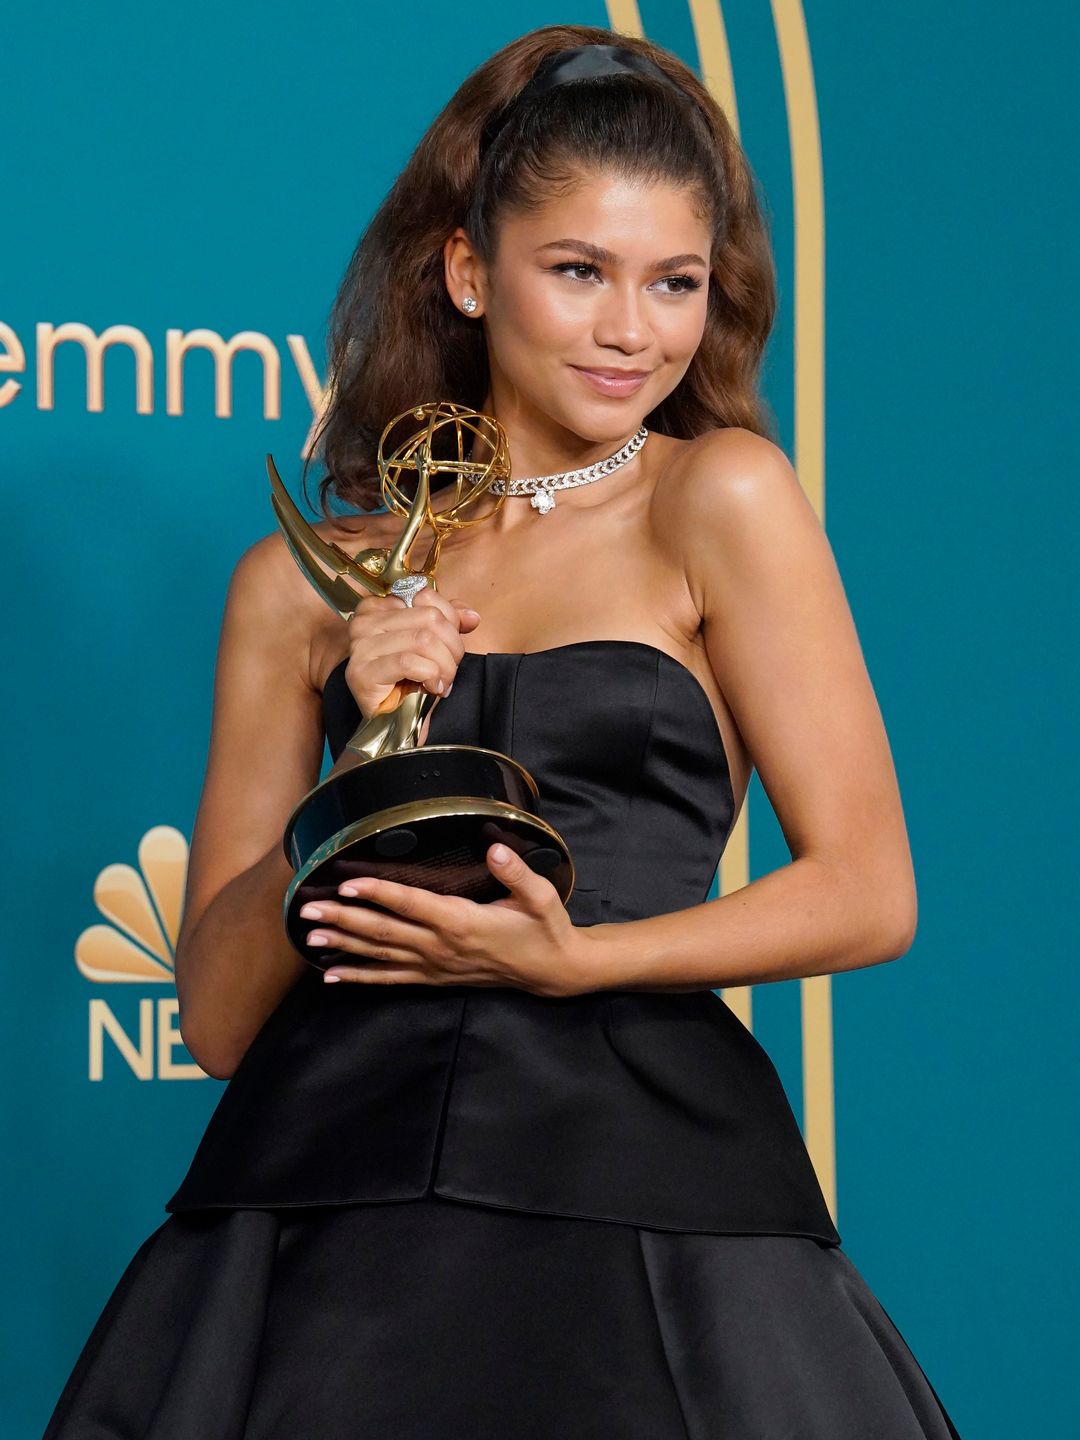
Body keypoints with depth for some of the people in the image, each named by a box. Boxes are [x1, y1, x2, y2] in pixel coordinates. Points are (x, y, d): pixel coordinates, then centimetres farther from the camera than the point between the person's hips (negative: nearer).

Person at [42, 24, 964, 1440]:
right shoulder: (302, 582, 11)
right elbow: (216, 1020, 8)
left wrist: (567, 960, -9)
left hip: (643, 1177, -1)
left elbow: (869, 895, 1)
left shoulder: (721, 499, 6)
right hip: (325, 1198, 2)